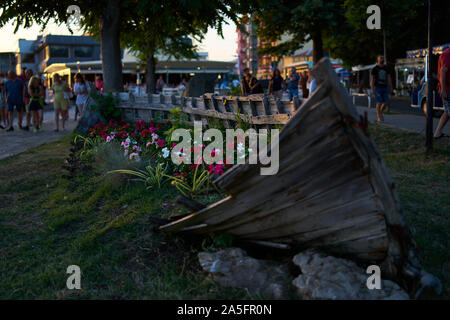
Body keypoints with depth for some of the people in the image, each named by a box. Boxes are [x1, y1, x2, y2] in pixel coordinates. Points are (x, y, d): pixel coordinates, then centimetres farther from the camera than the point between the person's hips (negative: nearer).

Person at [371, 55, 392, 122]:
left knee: (386, 102, -2)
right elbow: (372, 79, -5)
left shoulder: (386, 68, 8)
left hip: (384, 88, 4)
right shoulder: (374, 69, -3)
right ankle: (379, 117, 0)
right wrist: (372, 89, -12)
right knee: (379, 103, -9)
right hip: (377, 88, -4)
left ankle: (380, 112, 25)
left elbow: (389, 78, 9)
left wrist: (390, 88, 4)